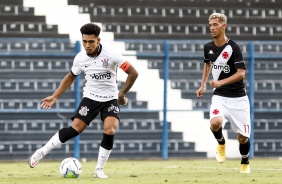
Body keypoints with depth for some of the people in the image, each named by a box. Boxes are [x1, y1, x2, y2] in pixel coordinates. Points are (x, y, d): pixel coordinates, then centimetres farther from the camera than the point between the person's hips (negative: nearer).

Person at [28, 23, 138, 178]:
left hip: (110, 99, -1)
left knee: (109, 131, -21)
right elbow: (70, 78, 11)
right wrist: (54, 97, 7)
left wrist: (122, 94, -12)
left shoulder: (111, 54, -20)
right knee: (75, 129, -14)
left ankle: (99, 169, -5)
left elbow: (133, 73, -14)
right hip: (90, 97, 1)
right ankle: (42, 152, -3)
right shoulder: (80, 58, -9)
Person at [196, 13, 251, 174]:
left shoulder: (233, 47, -13)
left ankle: (245, 163, 31)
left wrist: (221, 82, -30)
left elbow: (241, 73, -18)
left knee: (243, 137, 1)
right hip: (220, 96, 3)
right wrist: (203, 85, 21)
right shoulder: (208, 47, 3)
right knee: (215, 123, -28)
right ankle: (221, 144, 5)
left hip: (238, 98, -3)